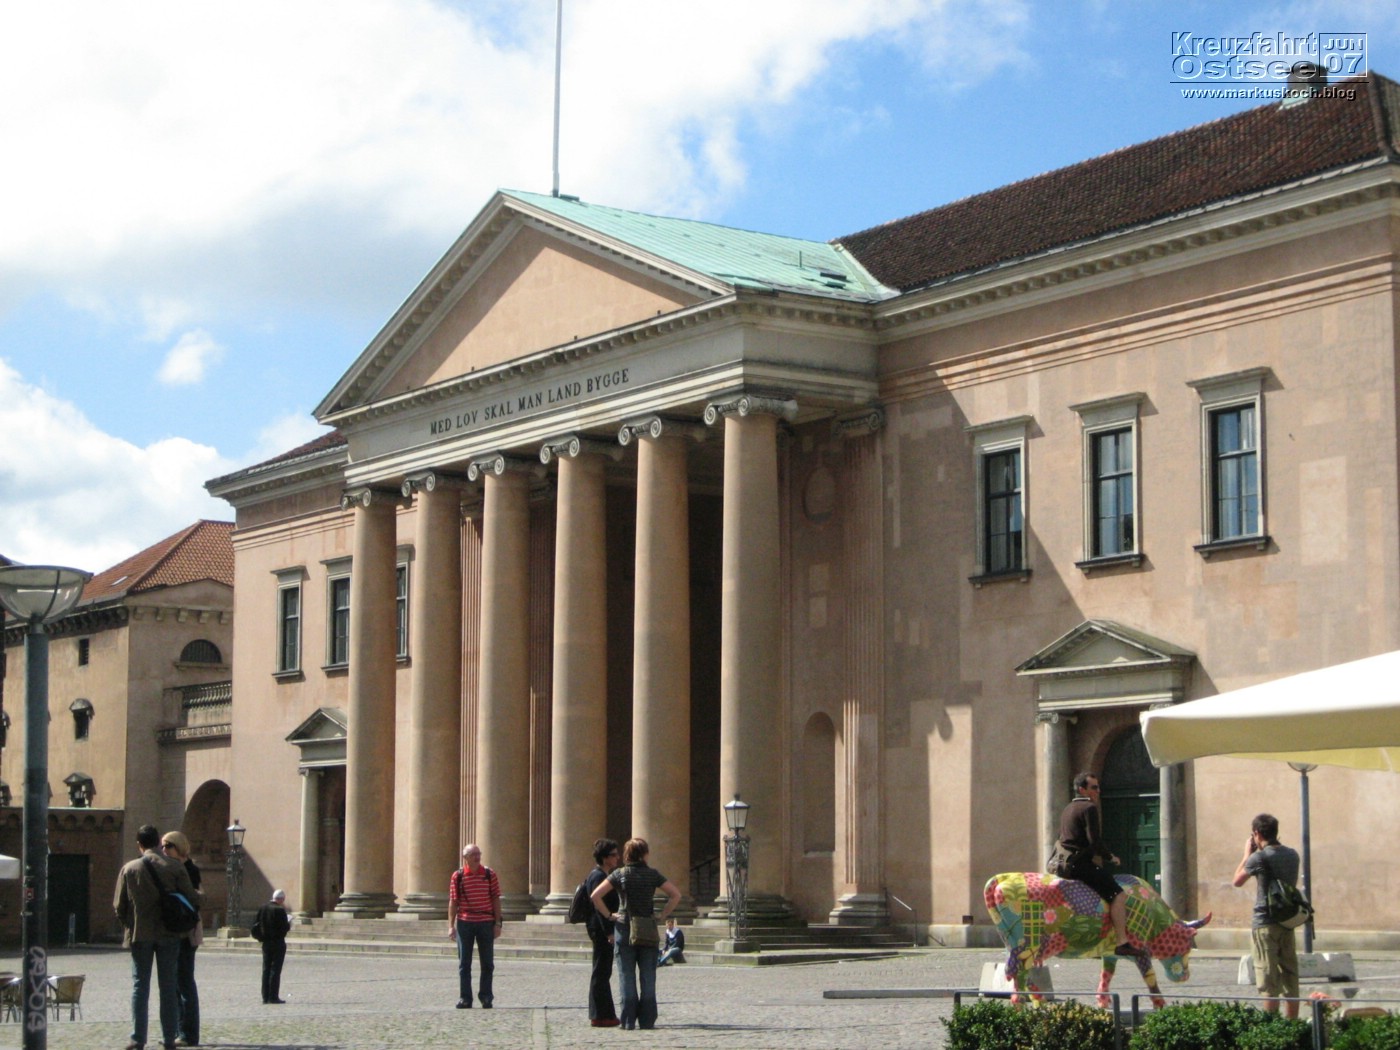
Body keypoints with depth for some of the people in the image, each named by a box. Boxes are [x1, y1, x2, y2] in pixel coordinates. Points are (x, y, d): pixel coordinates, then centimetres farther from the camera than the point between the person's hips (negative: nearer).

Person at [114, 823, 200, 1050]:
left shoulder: (129, 869, -3)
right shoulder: (175, 867, -4)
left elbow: (119, 905, -1)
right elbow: (191, 899, -5)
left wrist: (128, 925, 16)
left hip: (140, 934, 0)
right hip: (169, 934, 0)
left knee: (140, 986, 5)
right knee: (169, 986, 7)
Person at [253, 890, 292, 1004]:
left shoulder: (262, 908, 5)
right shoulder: (280, 910, -16)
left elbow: (256, 925, 6)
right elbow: (285, 928, -17)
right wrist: (289, 924, 3)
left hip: (266, 943, 6)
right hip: (278, 942, -6)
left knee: (266, 969, 10)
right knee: (275, 969, -3)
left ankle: (265, 996, 12)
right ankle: (273, 997, -4)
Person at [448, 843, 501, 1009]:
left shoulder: (489, 874, 2)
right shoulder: (457, 876, 0)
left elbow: (496, 900, 4)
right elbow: (453, 902, 2)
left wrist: (497, 923, 0)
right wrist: (451, 925, -3)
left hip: (486, 923, 0)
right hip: (464, 923, 0)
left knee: (487, 963, 4)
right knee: (464, 963, 3)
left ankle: (486, 997, 14)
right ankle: (464, 998, 9)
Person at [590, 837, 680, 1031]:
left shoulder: (619, 874, -3)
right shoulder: (652, 874, -1)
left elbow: (595, 895, -9)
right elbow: (676, 895, -4)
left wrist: (609, 915, -1)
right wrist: (662, 915, 0)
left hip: (624, 928, -1)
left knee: (627, 976, 3)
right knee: (648, 977, 7)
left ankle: (628, 1021, 0)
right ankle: (647, 1020, 6)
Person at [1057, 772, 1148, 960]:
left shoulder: (1067, 810, 21)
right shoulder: (1089, 808, -9)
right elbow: (1095, 840, -17)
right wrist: (1110, 856, -2)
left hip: (1065, 864, 10)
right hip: (1081, 863, -10)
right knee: (1118, 895, -14)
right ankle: (1122, 943, -23)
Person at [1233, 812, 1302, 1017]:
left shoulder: (1259, 857, -14)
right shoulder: (1292, 855, 6)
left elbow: (1237, 880, -1)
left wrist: (1247, 854, 10)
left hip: (1265, 925, -6)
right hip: (1288, 923, 6)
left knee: (1269, 983, -4)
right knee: (1290, 979, 11)